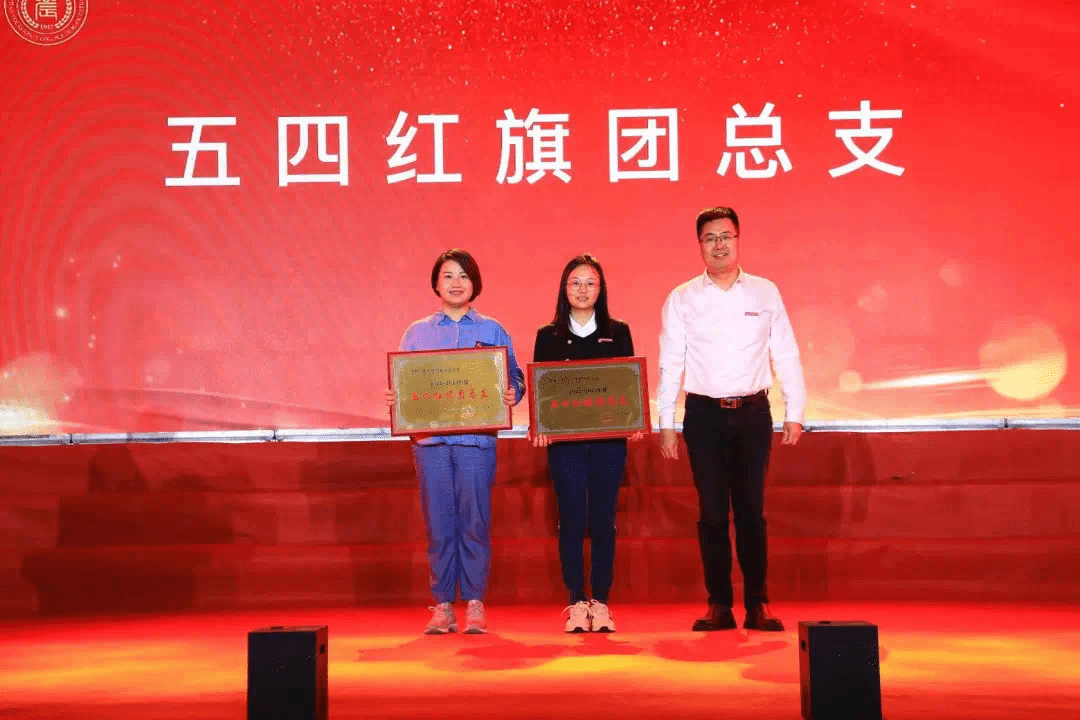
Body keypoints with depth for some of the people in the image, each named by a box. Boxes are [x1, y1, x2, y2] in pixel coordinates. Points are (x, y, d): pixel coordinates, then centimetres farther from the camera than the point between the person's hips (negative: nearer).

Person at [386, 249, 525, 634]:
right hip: (430, 438, 1)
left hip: (476, 438, -1)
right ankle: (442, 605, 10)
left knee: (474, 521, -2)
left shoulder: (492, 331, 10)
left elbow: (514, 378, 6)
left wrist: (512, 394, -14)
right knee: (438, 523, 1)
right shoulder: (417, 333, 14)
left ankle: (475, 603, 8)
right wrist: (394, 397, -9)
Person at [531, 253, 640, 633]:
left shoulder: (618, 332, 8)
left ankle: (601, 602, 11)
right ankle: (577, 602, 8)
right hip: (564, 440, 0)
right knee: (571, 519, 0)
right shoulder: (548, 336, 7)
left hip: (608, 438, 0)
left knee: (603, 519, 3)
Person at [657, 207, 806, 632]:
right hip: (704, 415, 0)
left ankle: (758, 605, 10)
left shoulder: (766, 293, 4)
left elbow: (786, 356, 6)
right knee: (712, 512, 3)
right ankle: (719, 605, 12)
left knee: (751, 510, 3)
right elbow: (669, 364, 3)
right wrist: (666, 423, -1)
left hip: (753, 413, 0)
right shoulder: (681, 299, 3)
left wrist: (795, 412, 3)